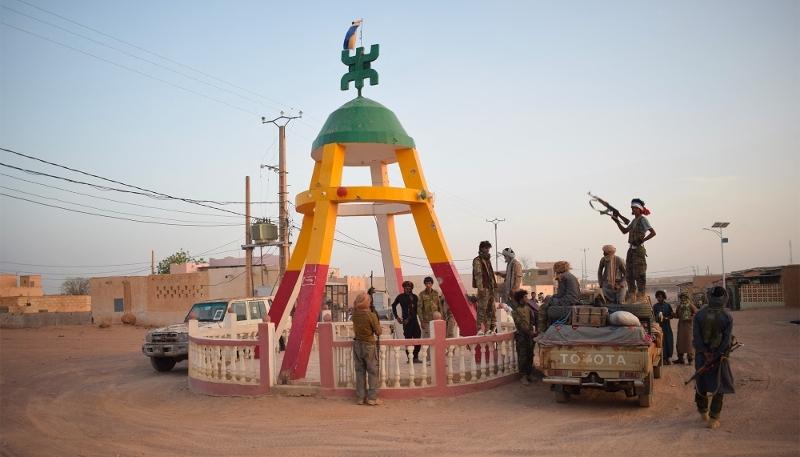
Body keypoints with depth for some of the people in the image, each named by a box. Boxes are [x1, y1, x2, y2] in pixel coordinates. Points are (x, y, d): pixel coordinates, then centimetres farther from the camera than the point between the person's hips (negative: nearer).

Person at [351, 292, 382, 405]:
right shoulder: (371, 315, -18)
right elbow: (378, 332, -11)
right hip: (369, 345, -5)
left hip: (357, 344, 5)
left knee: (360, 371, 11)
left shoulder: (355, 314, -3)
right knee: (372, 371, 4)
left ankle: (360, 397, 14)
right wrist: (377, 324, 4)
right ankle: (372, 398, 5)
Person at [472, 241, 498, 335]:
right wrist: (481, 288, -21)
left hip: (490, 288, 9)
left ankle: (489, 328, 15)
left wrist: (494, 285, 18)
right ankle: (480, 329, -10)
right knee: (482, 309, -10)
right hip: (484, 288, -9)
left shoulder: (488, 259, 20)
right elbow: (478, 275, -14)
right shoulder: (477, 261, -6)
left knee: (490, 309, 10)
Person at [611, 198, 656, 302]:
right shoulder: (634, 220, 16)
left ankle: (640, 298, -3)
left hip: (638, 250, -9)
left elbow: (653, 232, -16)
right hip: (631, 249, 9)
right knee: (629, 275, 10)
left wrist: (642, 240, -17)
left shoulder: (642, 219, -9)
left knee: (639, 274, -7)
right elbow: (624, 231, 23)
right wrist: (617, 221, 14)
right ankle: (631, 298, 16)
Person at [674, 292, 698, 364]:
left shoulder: (690, 305, -5)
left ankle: (690, 358, 3)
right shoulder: (679, 306, 10)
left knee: (688, 341, -5)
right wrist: (674, 314, -4)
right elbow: (677, 315, 17)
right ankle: (680, 358, 11)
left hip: (688, 325, -5)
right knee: (679, 341, 4)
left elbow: (696, 313, -8)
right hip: (681, 325, 5)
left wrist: (689, 318, -16)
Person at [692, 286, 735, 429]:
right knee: (719, 387, 7)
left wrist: (705, 353, -8)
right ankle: (713, 419, 5)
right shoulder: (727, 317, -11)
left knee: (701, 382, 19)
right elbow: (727, 340, -13)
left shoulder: (699, 314, -7)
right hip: (720, 356, -2)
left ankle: (703, 411, 33)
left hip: (702, 354, 2)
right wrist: (716, 357, -9)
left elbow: (696, 336, -11)